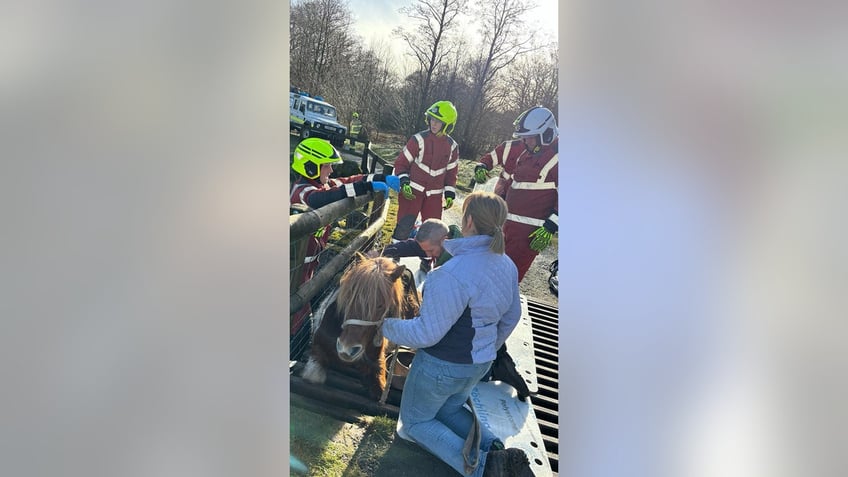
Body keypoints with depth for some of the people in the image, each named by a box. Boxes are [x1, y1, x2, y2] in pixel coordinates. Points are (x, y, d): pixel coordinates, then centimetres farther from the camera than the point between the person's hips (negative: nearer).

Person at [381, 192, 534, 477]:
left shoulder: (452, 274, -32)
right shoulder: (507, 266, -6)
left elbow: (426, 333, -26)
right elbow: (511, 318, 7)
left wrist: (386, 326, -9)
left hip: (442, 366, -7)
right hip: (479, 364, 8)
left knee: (413, 422, 17)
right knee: (448, 410, 32)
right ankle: (496, 450, 6)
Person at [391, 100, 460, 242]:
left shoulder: (452, 146, 1)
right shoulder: (419, 139, -10)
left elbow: (451, 172, 11)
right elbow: (401, 162, -4)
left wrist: (450, 194, 5)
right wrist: (404, 183, -16)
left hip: (434, 194, 4)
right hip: (413, 190, -3)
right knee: (405, 225, -8)